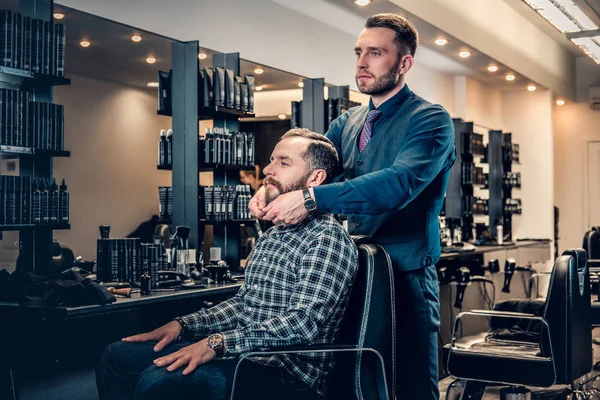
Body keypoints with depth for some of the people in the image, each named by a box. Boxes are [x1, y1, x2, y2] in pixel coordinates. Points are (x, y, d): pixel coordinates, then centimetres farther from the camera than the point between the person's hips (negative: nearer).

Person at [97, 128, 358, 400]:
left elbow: (304, 323, -24)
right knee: (118, 357, 2)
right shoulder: (272, 235, 18)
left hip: (288, 376, -9)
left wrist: (217, 343, -28)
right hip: (247, 356, 9)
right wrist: (182, 325, 10)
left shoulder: (328, 239, -12)